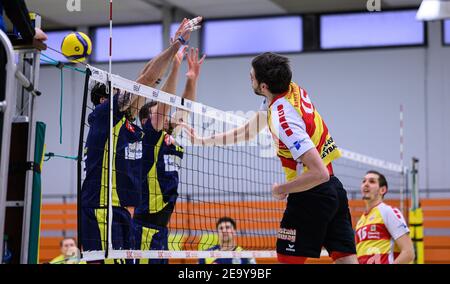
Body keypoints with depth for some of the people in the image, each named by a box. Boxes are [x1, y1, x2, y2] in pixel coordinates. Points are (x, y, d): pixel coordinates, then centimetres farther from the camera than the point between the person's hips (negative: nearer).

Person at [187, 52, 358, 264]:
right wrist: (203, 141, 20)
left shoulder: (283, 120, -24)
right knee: (345, 258, 5)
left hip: (311, 194, -9)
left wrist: (282, 189, -15)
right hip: (333, 188, 9)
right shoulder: (292, 90, 4)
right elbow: (248, 131, 18)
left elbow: (319, 173, -29)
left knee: (288, 259, 1)